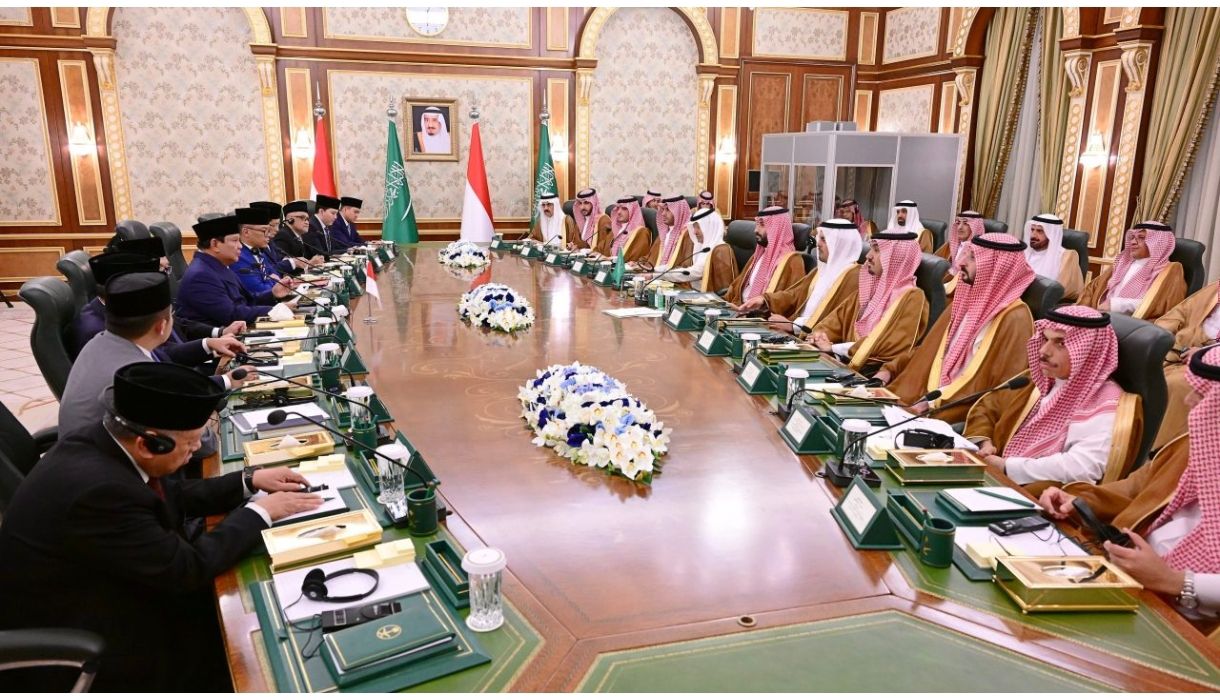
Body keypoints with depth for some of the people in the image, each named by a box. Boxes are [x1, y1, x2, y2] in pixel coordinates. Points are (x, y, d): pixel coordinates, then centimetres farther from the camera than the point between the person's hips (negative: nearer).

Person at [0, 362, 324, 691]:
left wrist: (250, 481, 2)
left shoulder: (102, 439, -9)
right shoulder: (102, 490, -35)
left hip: (95, 591, 8)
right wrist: (259, 512, -15)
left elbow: (171, 494, 9)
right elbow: (187, 568, -26)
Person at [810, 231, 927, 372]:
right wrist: (822, 332, -8)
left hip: (877, 369, -7)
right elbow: (842, 315, 15)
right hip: (848, 359, 7)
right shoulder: (871, 286, 16)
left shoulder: (911, 298, -8)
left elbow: (887, 345, -16)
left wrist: (833, 347, -15)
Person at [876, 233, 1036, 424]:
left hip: (959, 418, -7)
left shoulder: (1014, 320, -13)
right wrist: (889, 370, 6)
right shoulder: (966, 301, 13)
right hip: (926, 400, 8)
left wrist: (937, 404, -19)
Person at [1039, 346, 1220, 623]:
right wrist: (1076, 501, 6)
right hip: (1121, 583, 7)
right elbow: (1135, 490, 22)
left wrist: (1172, 580, -28)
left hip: (1178, 617, -7)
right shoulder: (1193, 447, 10)